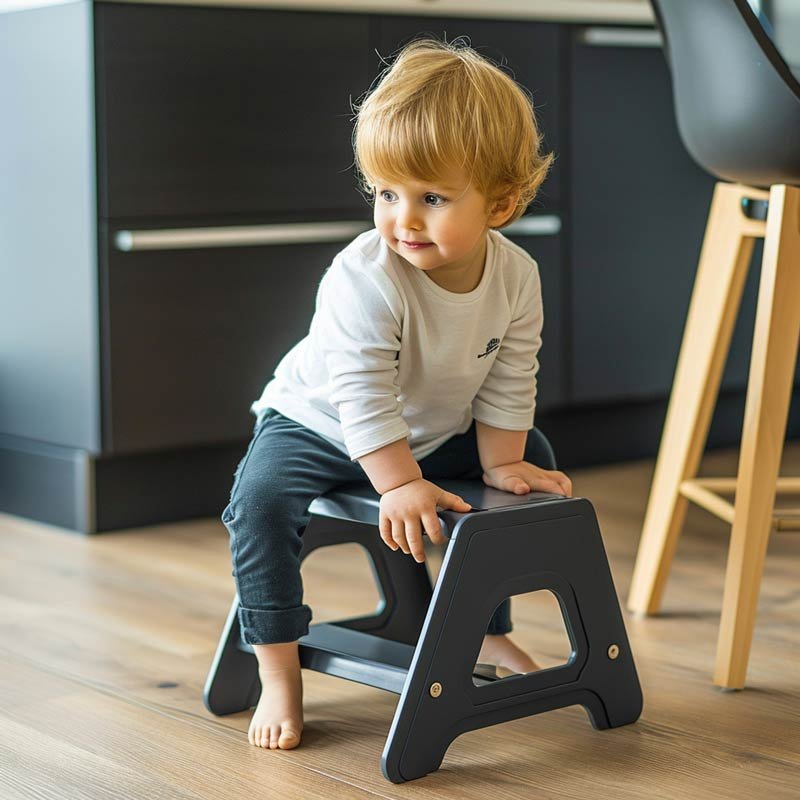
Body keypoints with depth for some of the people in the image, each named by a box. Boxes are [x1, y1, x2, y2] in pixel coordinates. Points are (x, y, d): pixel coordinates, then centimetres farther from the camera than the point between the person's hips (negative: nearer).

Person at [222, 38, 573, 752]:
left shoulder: (516, 276, -16)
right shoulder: (362, 279, -35)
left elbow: (509, 383, -4)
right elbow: (362, 394, -34)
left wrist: (501, 463, -8)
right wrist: (400, 484, -35)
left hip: (439, 433, 6)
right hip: (318, 425, -5)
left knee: (532, 468, 8)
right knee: (262, 499, -30)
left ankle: (487, 632, 22)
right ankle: (279, 671, -18)